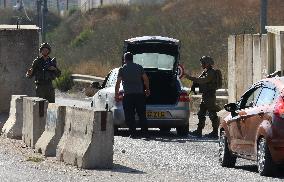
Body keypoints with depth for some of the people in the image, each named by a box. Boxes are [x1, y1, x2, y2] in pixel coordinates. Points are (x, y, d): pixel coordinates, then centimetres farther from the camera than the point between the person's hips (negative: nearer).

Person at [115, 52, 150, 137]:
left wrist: (116, 94, 1)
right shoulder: (139, 67, 7)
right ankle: (145, 131, 3)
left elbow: (118, 83, -4)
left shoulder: (122, 69, 0)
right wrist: (147, 89, 19)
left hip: (128, 94, -3)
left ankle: (133, 132, -7)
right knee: (142, 114, 8)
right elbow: (146, 79, 8)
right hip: (139, 93, 3)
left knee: (130, 115, 0)